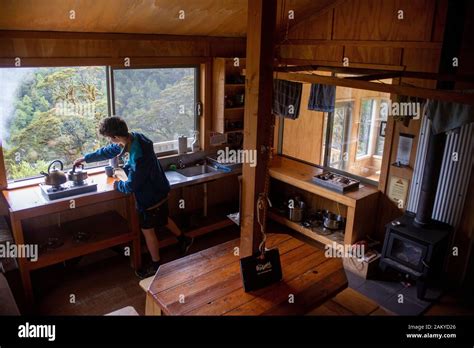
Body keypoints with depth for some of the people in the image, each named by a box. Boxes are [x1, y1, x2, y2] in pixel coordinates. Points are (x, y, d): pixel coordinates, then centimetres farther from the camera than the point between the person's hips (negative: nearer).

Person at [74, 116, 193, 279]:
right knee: (162, 219, 29)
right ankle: (184, 239, 48)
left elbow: (130, 186, -26)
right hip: (158, 190, 9)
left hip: (151, 196, -8)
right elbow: (109, 151, 8)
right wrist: (85, 158, 17)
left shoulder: (139, 157, -37)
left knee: (148, 230, 10)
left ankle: (156, 265, 29)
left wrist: (117, 184, -4)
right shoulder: (133, 137, -9)